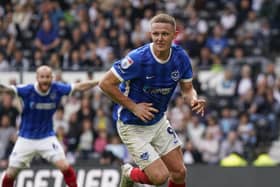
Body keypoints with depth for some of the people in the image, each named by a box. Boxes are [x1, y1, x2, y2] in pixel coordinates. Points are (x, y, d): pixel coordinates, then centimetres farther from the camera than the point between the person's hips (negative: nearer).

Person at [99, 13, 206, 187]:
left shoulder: (181, 57, -11)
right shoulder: (137, 58, -28)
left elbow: (188, 89, 2)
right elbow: (105, 83, -22)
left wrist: (194, 100, -22)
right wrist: (133, 107, -23)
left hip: (159, 121, 6)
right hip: (132, 126, -6)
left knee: (179, 172, 6)